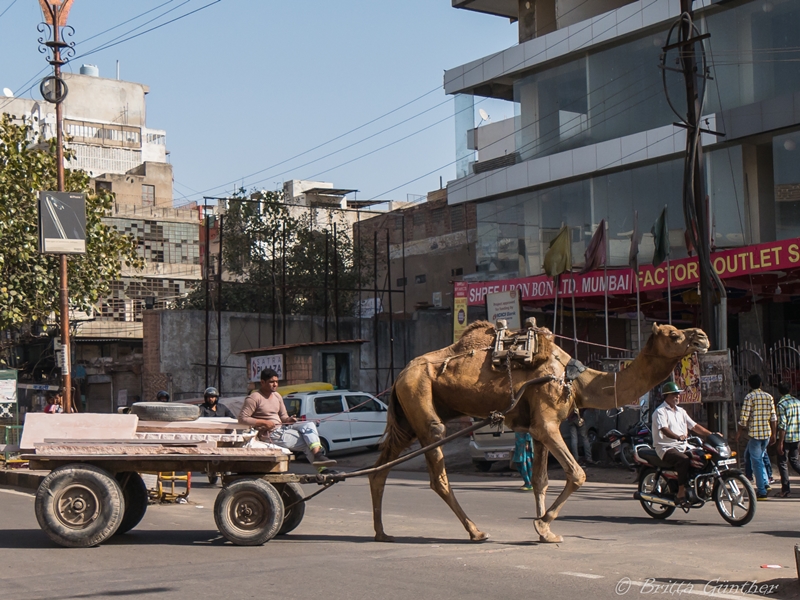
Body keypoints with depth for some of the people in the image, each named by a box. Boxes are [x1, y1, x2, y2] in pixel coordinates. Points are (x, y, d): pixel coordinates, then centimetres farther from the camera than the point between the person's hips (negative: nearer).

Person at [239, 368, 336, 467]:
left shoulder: (277, 396, 15)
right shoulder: (254, 398, -9)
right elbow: (242, 418, -15)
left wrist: (288, 419, -4)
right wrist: (264, 422, -20)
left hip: (282, 428, 8)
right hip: (270, 435, -8)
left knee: (309, 425, -14)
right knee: (307, 441, -16)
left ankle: (318, 454, -26)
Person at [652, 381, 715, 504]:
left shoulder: (680, 411, 21)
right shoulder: (660, 411, -6)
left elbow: (694, 426, 17)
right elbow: (664, 429, -22)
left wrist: (711, 434, 4)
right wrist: (678, 437, -40)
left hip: (683, 446, 8)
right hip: (666, 448, -8)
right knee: (684, 460, -34)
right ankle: (681, 492, -29)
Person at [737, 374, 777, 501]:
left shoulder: (749, 397, -7)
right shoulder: (768, 397, 7)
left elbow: (744, 417, -11)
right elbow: (773, 417, 6)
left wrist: (739, 432, 1)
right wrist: (773, 434, 13)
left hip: (754, 433, -5)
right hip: (767, 433, 5)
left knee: (756, 461, -1)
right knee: (761, 458, 23)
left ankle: (761, 491, -2)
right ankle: (764, 483, 19)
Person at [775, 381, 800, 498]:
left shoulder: (781, 404, -13)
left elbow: (782, 425, -18)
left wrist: (780, 443, -15)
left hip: (786, 438, -6)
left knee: (782, 463, 3)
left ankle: (785, 489, 3)